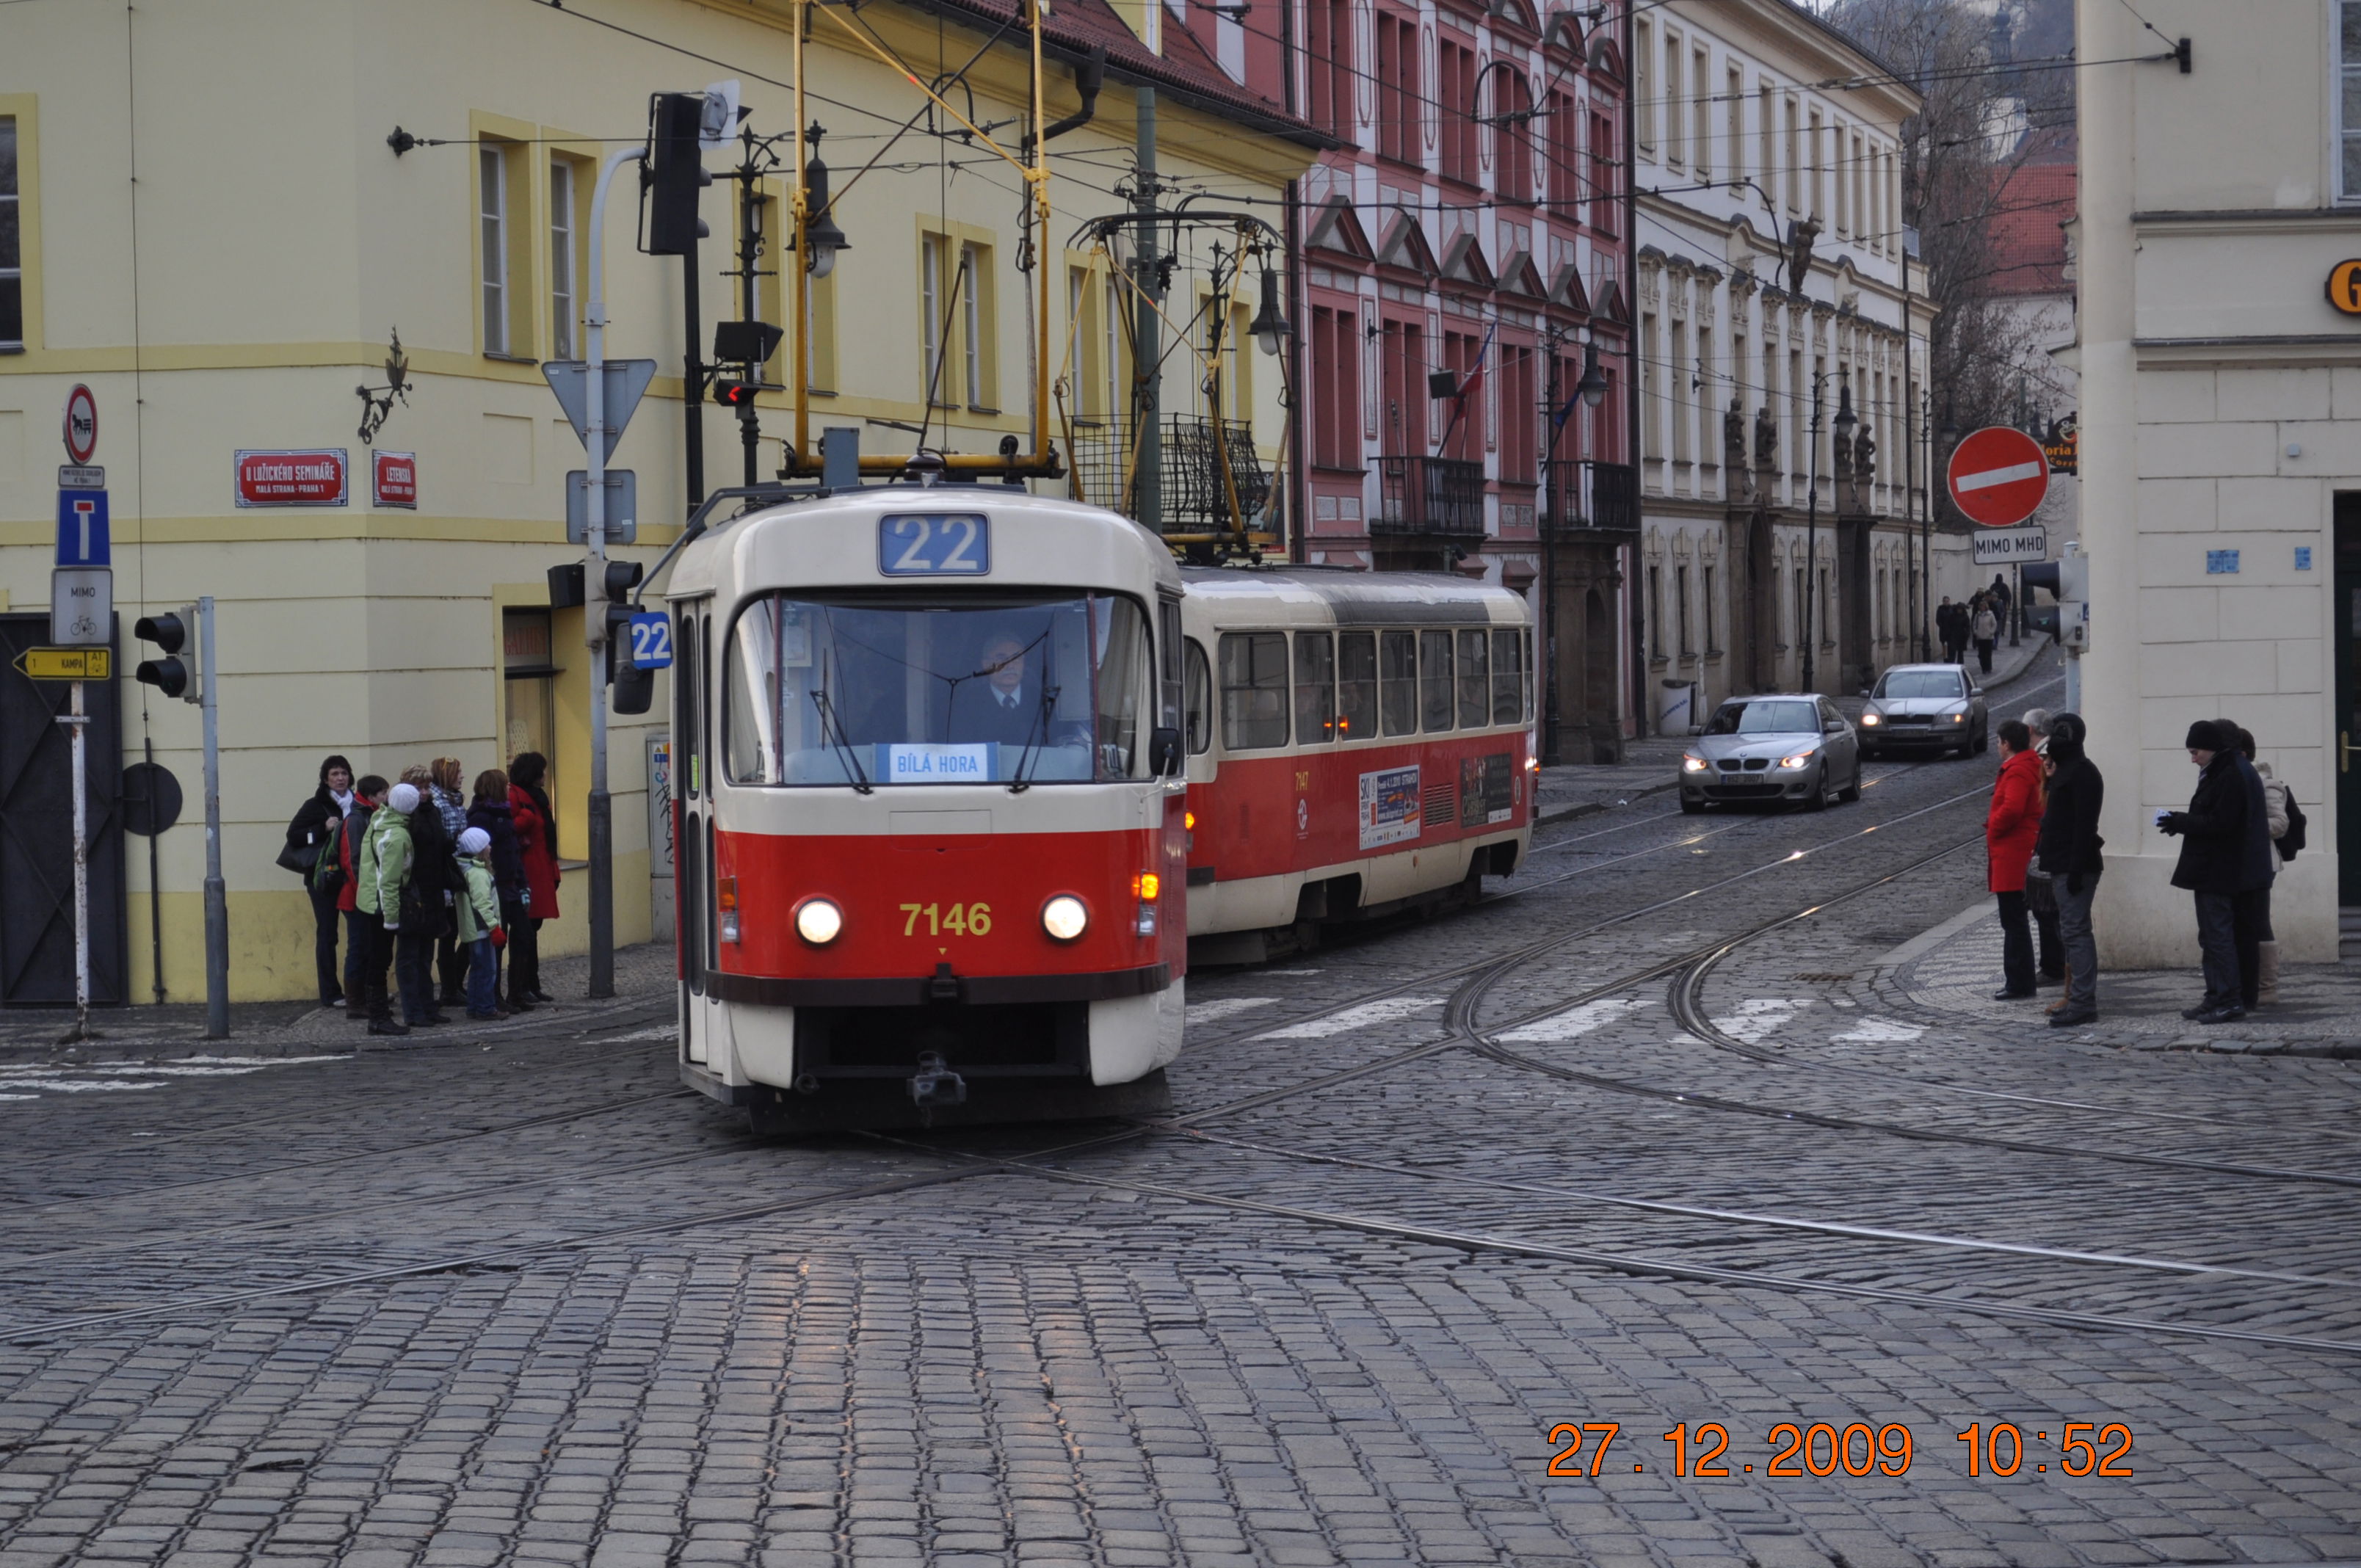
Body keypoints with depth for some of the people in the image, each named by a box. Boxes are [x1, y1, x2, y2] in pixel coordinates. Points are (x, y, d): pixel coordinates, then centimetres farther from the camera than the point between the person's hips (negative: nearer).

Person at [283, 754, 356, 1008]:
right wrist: (323, 829, -16)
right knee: (327, 934, -3)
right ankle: (330, 994, 0)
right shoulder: (316, 806, 0)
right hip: (324, 879, -4)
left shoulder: (357, 805, 11)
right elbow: (293, 836, -7)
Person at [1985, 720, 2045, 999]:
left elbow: (2011, 809, -30)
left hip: (2011, 856, -11)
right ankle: (2018, 983, 23)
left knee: (2013, 921, -7)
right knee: (2015, 921, 17)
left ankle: (2018, 984, -5)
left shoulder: (2017, 772, -17)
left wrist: (1993, 827, -13)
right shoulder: (2031, 766, 16)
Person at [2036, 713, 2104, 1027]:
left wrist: (2077, 869, -25)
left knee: (2075, 931, -11)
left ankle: (2082, 1003, -12)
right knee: (2073, 932, 13)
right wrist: (2043, 853, 21)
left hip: (2075, 867, -11)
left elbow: (2084, 825, -21)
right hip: (2063, 866, 11)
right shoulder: (2065, 771, 18)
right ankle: (2080, 1001, 17)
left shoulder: (2082, 774, -14)